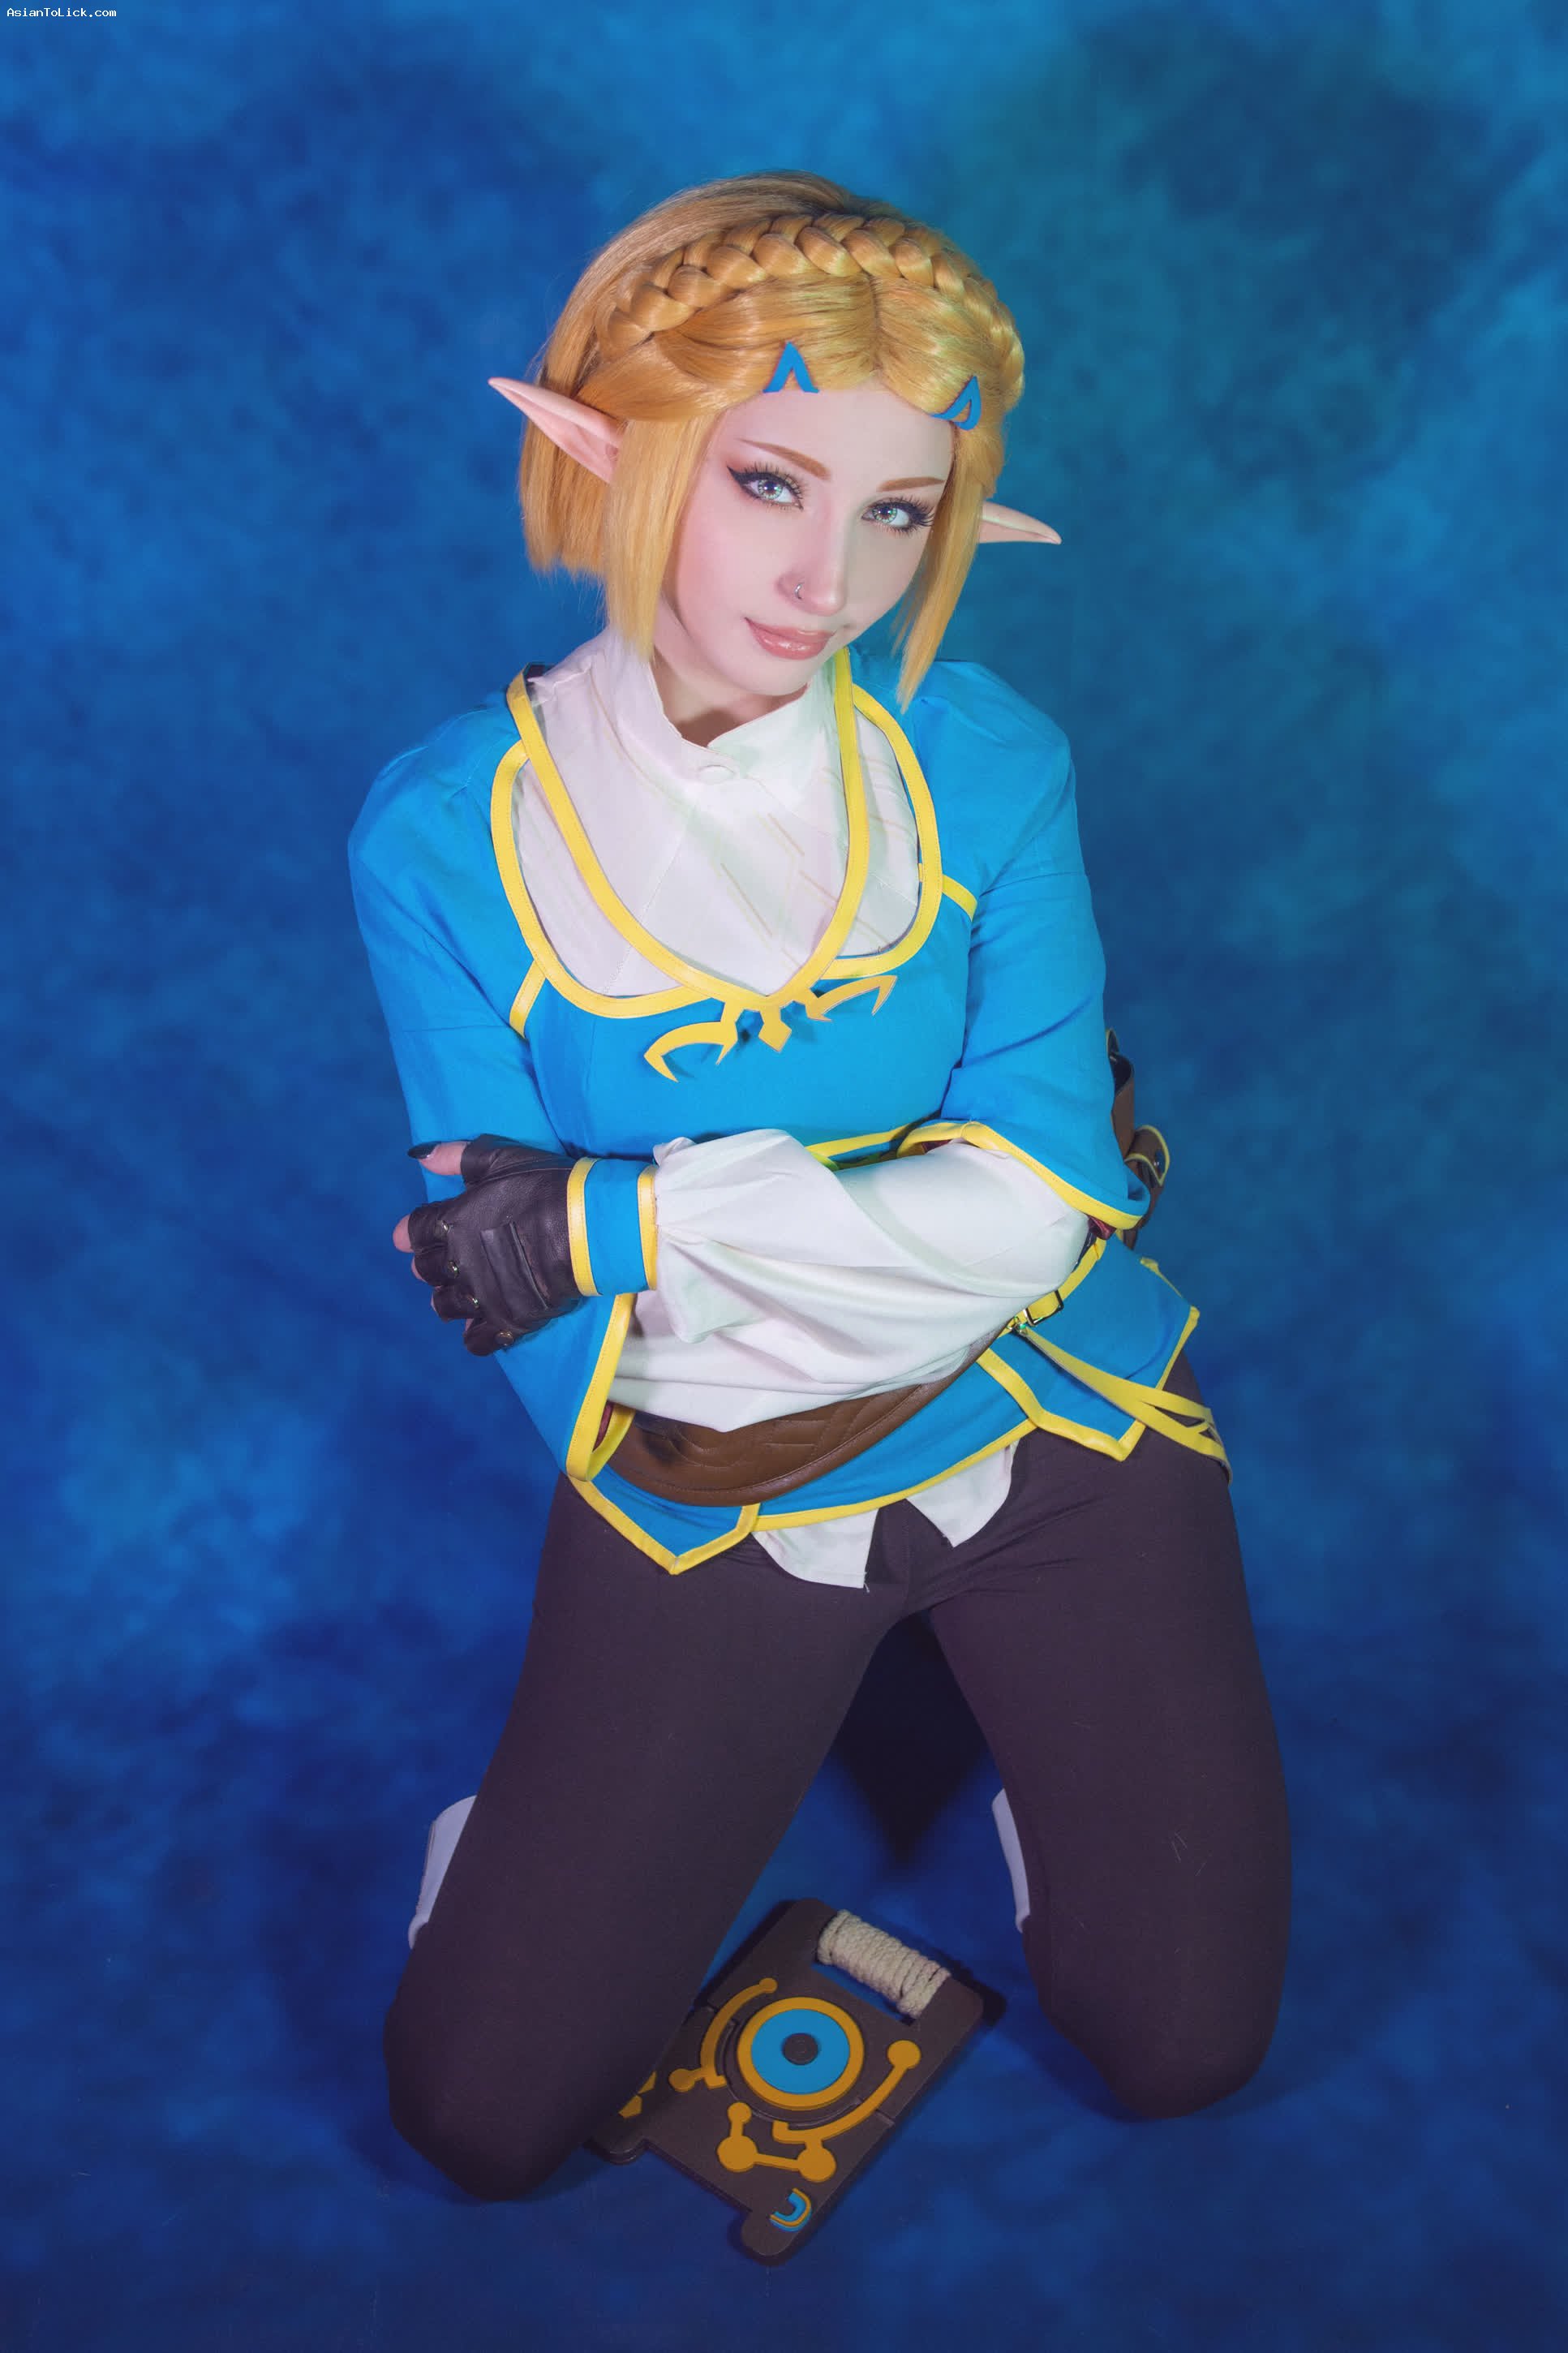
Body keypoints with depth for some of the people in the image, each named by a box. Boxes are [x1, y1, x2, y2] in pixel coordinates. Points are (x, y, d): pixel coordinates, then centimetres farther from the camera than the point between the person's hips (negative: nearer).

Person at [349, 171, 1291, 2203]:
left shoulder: (980, 759, -9)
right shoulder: (447, 832, -12)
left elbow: (1036, 1207, -16)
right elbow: (535, 1328, -13)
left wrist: (633, 1224, -22)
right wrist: (912, 1240, -18)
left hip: (1058, 1431, 1)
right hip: (706, 1493, 0)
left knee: (1183, 2043, 6)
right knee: (478, 2110, 2)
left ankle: (959, 1653, 26)